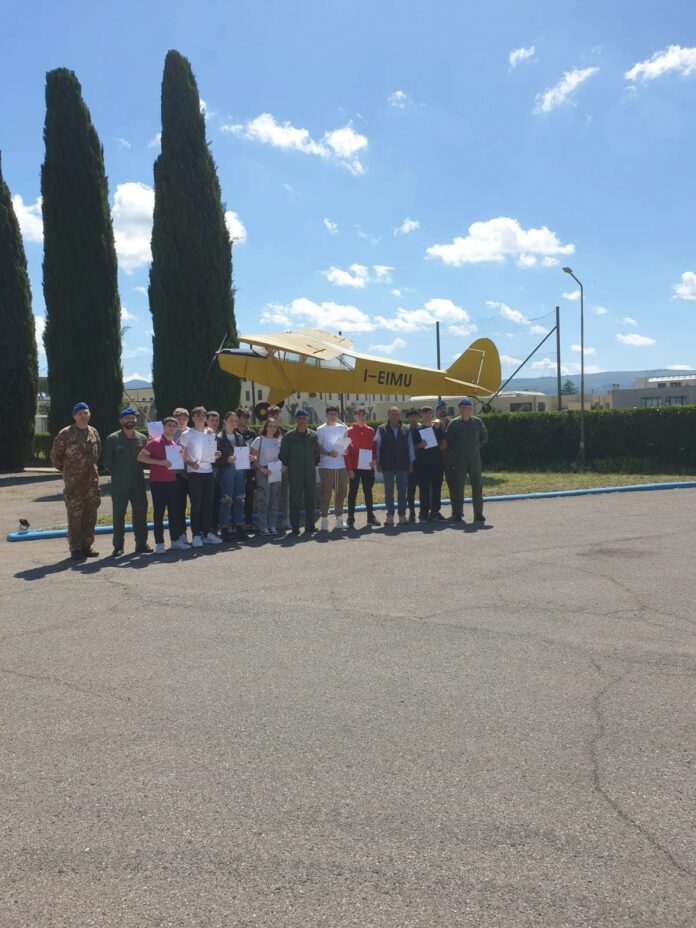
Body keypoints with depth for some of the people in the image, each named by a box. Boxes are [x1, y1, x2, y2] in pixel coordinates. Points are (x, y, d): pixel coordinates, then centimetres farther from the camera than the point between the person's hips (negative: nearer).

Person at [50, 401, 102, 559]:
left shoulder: (94, 432, 11)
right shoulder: (66, 434, -5)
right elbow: (55, 455, 3)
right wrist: (65, 470, 5)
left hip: (92, 480, 5)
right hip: (74, 482, -5)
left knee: (90, 515, 8)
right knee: (75, 516, -3)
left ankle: (87, 546, 18)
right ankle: (75, 548, 3)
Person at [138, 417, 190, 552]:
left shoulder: (175, 445, 16)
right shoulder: (155, 442, -5)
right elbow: (140, 457, -13)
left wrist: (182, 457, 4)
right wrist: (160, 462, -20)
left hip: (172, 481, 7)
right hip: (158, 482, -7)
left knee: (175, 512, 8)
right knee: (159, 513, -3)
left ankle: (176, 541, 16)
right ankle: (159, 544, 2)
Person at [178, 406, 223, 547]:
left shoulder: (211, 434, 14)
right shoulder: (186, 435, -1)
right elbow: (181, 454, -3)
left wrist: (216, 455, 0)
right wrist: (190, 463, -19)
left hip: (208, 472, 5)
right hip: (194, 473, -5)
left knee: (208, 503, 7)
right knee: (196, 504, -3)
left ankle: (206, 533, 14)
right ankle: (196, 535, 2)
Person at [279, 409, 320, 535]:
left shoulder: (313, 435, 8)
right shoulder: (289, 436, 1)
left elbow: (317, 453, 15)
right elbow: (282, 454, 4)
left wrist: (315, 463, 7)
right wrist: (286, 466, 1)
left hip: (310, 473, 3)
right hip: (294, 474, -3)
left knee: (310, 500, 7)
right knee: (295, 500, -2)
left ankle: (310, 527, 14)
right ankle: (295, 527, 4)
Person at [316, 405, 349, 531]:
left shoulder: (342, 428, 12)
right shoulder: (321, 430, -1)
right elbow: (318, 447, -4)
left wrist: (347, 451, -1)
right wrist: (328, 453, -19)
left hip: (341, 465, 5)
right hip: (326, 465, -4)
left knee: (341, 492, 8)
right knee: (326, 493, -3)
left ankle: (339, 517, 19)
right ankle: (324, 518, 3)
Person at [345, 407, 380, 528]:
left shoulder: (371, 431, 9)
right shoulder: (350, 431, -1)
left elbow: (374, 447, 14)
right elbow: (347, 451, -3)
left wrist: (374, 459, -4)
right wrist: (349, 469, -10)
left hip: (368, 467, 3)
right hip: (354, 467, -3)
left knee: (368, 492, 10)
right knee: (353, 492, 1)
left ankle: (371, 517, 17)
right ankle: (351, 518, 6)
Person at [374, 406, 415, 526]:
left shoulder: (406, 430, 7)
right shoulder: (381, 429, 3)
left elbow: (410, 446, 10)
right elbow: (377, 446, 5)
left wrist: (411, 462, 6)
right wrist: (378, 462, 1)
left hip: (402, 465, 1)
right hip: (387, 466, -1)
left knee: (402, 491, 2)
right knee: (389, 492, 4)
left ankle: (402, 515, 9)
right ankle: (390, 514, 10)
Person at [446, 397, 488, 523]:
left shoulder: (477, 422, 3)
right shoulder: (454, 423, -1)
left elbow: (484, 438, 15)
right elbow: (448, 441, 6)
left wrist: (476, 447, 5)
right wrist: (453, 453, -1)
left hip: (474, 459, 2)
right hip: (458, 460, -1)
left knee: (477, 487, 4)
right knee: (457, 487, 0)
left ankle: (478, 514, 13)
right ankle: (457, 514, 7)